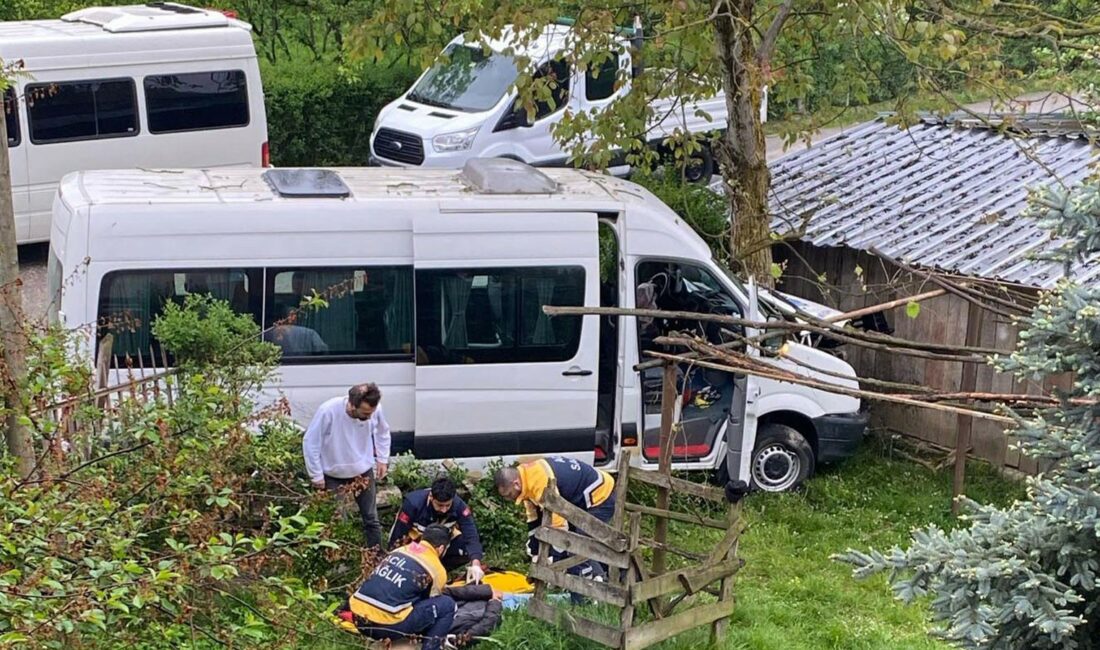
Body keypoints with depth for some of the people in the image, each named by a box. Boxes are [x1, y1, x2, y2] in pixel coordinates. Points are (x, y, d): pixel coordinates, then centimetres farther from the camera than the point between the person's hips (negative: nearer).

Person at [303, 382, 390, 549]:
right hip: (334, 476, -3)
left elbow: (383, 432, 5)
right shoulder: (328, 411, -31)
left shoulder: (375, 410, -20)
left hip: (364, 472, 3)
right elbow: (310, 443, -19)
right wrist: (316, 476, -14)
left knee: (371, 519, 12)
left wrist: (382, 459, 2)